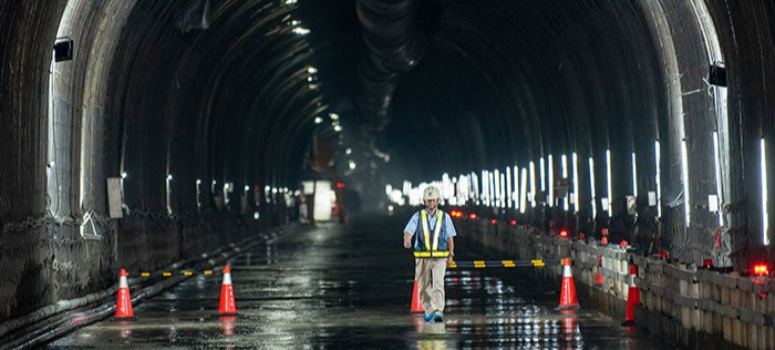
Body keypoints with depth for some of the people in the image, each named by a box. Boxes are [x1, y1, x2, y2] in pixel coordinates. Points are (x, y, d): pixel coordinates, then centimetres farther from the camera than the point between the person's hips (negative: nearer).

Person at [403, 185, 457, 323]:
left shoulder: (444, 217, 3)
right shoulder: (418, 217, 1)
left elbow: (450, 237, 9)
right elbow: (408, 231, -12)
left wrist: (451, 255, 5)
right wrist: (407, 241, -34)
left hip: (439, 258, -1)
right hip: (422, 257, 1)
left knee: (438, 283, -18)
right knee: (424, 286, 9)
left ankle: (438, 311, -25)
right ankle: (429, 310, 29)